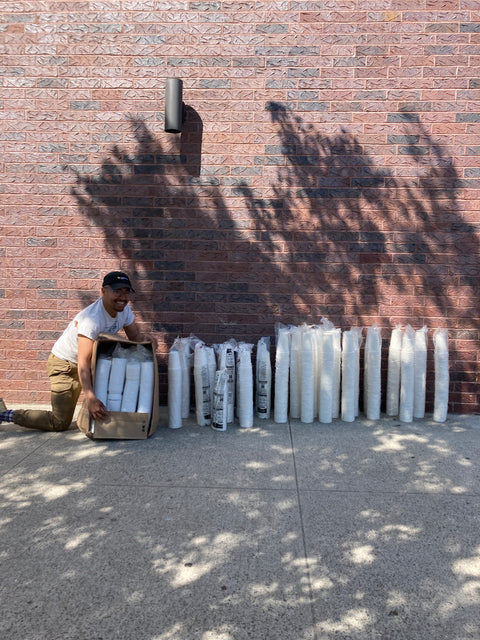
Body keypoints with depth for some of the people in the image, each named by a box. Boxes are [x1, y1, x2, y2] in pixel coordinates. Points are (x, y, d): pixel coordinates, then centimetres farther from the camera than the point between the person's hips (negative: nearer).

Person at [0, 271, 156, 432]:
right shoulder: (92, 319, -34)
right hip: (64, 363, -8)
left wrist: (144, 337, -25)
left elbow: (134, 336, 1)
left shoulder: (124, 310, -10)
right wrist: (90, 397, -50)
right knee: (60, 423, -8)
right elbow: (83, 362, -39)